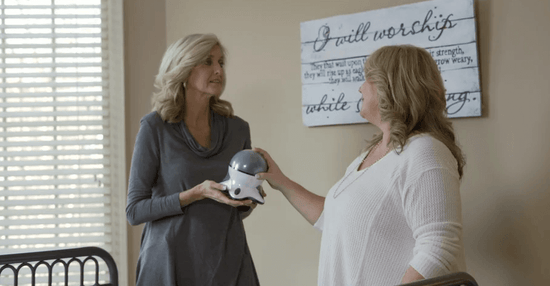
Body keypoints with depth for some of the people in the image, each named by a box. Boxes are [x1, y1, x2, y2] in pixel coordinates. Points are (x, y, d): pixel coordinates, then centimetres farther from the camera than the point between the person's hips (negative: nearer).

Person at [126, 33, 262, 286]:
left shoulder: (237, 129, 4)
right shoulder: (155, 127, -8)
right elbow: (135, 210, -8)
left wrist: (248, 200, -7)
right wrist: (197, 194, -19)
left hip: (228, 264, 3)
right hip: (173, 263, -3)